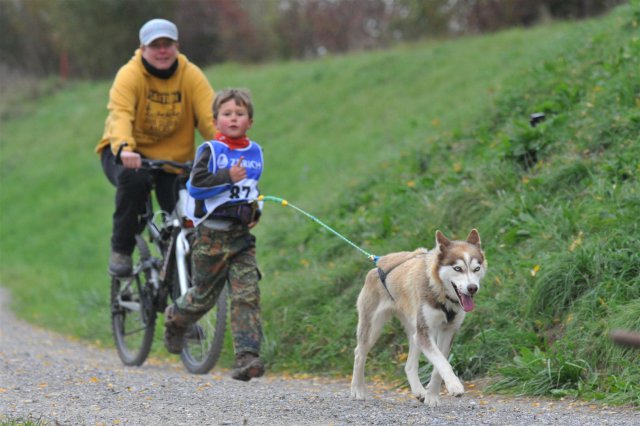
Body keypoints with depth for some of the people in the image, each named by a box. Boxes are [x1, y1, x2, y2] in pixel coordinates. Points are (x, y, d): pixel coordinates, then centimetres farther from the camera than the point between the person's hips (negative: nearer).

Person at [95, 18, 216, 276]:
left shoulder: (191, 76, -7)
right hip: (127, 155, -3)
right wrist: (123, 148, -51)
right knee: (134, 179, -36)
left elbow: (210, 117, -18)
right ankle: (121, 251, -17)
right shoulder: (130, 75, -15)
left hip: (173, 159, 3)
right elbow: (120, 114, -31)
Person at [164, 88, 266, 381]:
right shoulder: (210, 150, -5)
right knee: (204, 294, 9)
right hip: (212, 234, -3)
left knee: (248, 295, -11)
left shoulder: (255, 152, 11)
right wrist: (227, 177, -25)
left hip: (242, 236, 3)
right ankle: (175, 319, 41)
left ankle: (246, 357, -17)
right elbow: (196, 184, -16)